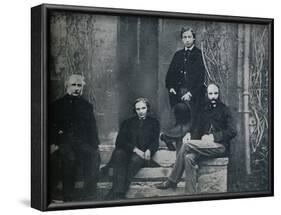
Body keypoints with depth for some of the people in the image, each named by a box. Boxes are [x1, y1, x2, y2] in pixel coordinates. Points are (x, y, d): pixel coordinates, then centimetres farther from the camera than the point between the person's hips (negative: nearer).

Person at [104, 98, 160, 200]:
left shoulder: (154, 122, 18)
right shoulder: (128, 122, 19)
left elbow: (155, 141, 9)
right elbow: (120, 141, 5)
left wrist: (149, 150, -15)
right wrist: (135, 149, -12)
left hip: (143, 154, -1)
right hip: (128, 152, 1)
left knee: (136, 159, -36)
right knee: (119, 153, -34)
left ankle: (114, 193, -43)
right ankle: (118, 192, -48)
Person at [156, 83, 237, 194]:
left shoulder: (224, 109, 4)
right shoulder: (204, 110, 19)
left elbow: (232, 132, -6)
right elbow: (197, 128, 15)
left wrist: (213, 137, -15)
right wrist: (189, 134, -8)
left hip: (220, 146, -5)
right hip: (205, 145, 5)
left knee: (186, 144, -24)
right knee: (189, 158, -25)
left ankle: (172, 181, -18)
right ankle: (190, 193, -20)